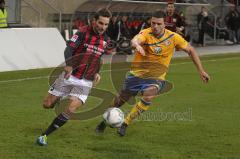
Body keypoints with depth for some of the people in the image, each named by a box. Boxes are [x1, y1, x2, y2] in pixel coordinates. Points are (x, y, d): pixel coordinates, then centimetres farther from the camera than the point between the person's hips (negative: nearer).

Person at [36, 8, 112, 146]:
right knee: (47, 104, 3)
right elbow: (69, 49, -24)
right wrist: (69, 65, -42)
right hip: (69, 76, -2)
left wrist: (97, 73, 6)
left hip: (85, 82, 2)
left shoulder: (106, 40, 4)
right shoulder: (83, 33, -11)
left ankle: (44, 135, -6)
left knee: (70, 110, -17)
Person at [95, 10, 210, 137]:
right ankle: (105, 121, 40)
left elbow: (190, 50, 4)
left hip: (156, 77, 0)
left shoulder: (173, 37, -8)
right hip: (137, 73, 0)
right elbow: (135, 41, -39)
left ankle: (125, 124, -18)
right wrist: (137, 45, -64)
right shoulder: (146, 33, -16)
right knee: (121, 99, 11)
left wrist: (201, 71, 2)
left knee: (148, 95, -30)